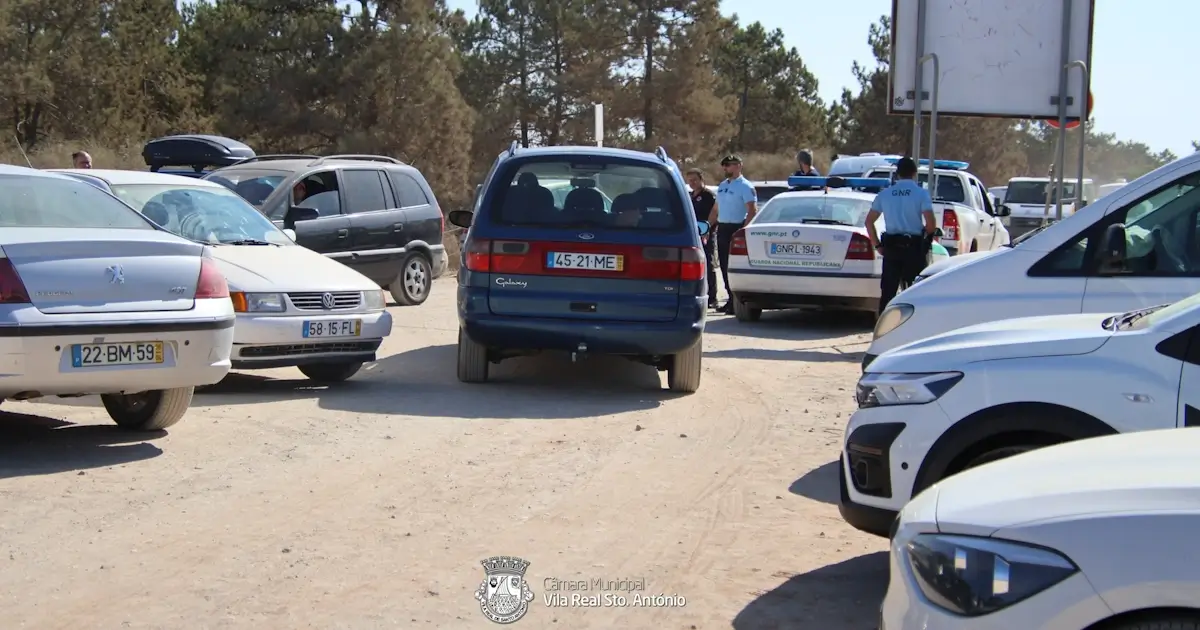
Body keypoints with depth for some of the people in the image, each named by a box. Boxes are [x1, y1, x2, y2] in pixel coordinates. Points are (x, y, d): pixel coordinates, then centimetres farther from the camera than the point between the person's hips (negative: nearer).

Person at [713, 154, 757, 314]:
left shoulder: (745, 186, -9)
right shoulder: (722, 185, 18)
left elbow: (752, 211, -15)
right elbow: (716, 210, 24)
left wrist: (743, 231, -23)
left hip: (736, 229, -8)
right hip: (722, 229, 8)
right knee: (724, 266, 10)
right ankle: (731, 299, 18)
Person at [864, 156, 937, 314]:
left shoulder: (885, 194, 7)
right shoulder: (921, 193, -5)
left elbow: (869, 221, 6)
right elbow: (931, 223, -14)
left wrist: (878, 245, 10)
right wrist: (926, 239, 5)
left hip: (890, 248, 3)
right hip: (914, 247, -3)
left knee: (887, 292, 6)